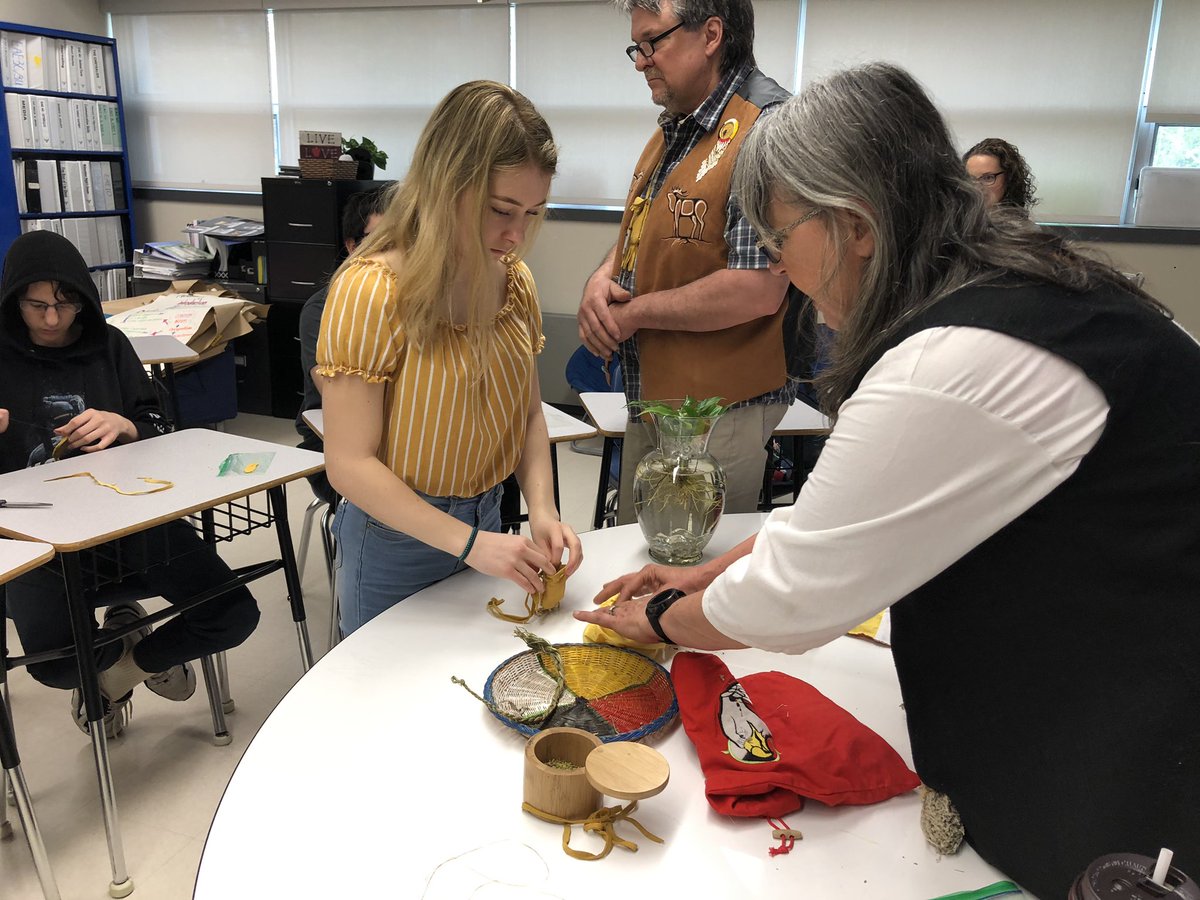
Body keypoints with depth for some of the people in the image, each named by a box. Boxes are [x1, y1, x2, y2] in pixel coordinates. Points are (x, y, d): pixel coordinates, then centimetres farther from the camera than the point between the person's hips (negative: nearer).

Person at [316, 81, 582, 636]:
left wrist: (541, 509, -11)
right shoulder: (372, 292, -23)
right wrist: (468, 542, -27)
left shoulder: (514, 281, -3)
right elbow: (349, 464, -22)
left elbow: (528, 410, 5)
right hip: (395, 538, -5)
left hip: (486, 522, 6)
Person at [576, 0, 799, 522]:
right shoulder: (672, 128, 10)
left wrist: (633, 312, -16)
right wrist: (602, 279, -2)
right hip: (649, 400, 9)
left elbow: (756, 292, -27)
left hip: (719, 415, -9)